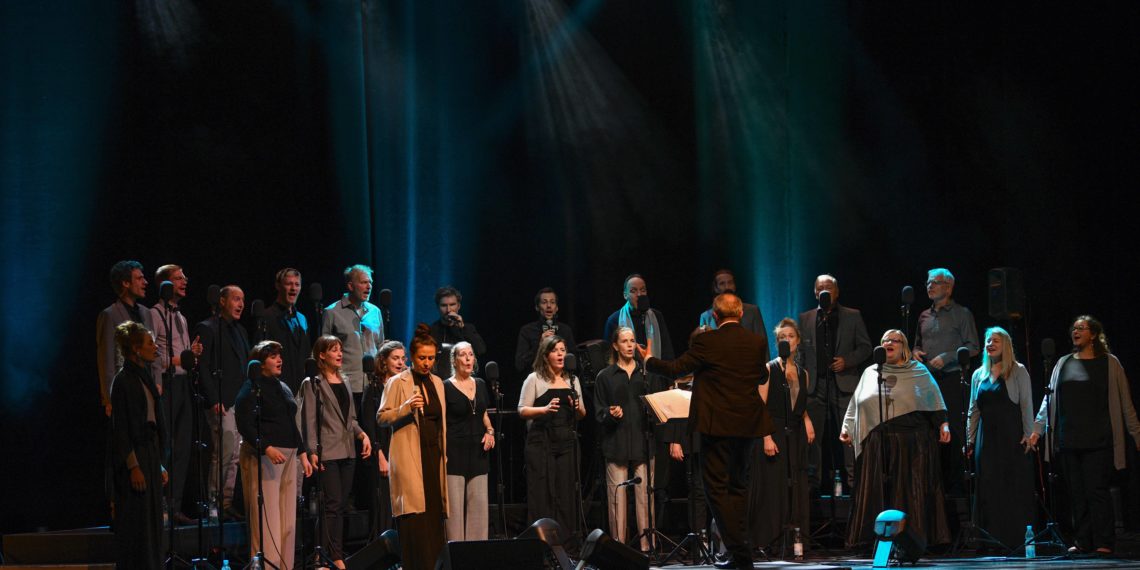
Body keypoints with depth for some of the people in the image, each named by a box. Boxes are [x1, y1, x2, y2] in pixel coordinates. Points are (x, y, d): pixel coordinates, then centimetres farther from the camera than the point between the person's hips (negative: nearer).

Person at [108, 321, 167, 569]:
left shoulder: (145, 377, 14)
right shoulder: (123, 381, -12)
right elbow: (120, 427, -15)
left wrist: (159, 465, 17)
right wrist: (133, 466, -19)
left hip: (150, 452, 9)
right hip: (133, 455, -9)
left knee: (152, 520, 10)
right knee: (135, 522, -6)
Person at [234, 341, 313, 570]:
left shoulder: (283, 388, 20)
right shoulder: (252, 388, -5)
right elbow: (245, 425, -15)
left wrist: (302, 454, 20)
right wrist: (267, 449, -25)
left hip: (288, 456, 8)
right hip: (262, 456, -8)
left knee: (288, 519, 6)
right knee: (267, 518, -11)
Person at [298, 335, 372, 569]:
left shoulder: (344, 382, 17)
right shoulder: (312, 384, -2)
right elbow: (309, 420, -7)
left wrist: (363, 435, 4)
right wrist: (312, 451, -15)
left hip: (347, 451, 7)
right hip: (328, 452, -7)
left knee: (341, 505, 6)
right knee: (334, 504, -10)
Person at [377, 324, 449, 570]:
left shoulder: (437, 383, 16)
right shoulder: (397, 382, -1)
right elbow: (381, 417, -4)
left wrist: (444, 453, 17)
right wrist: (406, 408, -19)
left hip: (433, 454, 5)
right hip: (409, 455, -5)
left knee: (434, 511, 1)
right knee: (414, 514, -11)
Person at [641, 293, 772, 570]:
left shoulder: (707, 342, -11)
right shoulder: (757, 342, 2)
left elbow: (675, 368, -6)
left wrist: (649, 360, 12)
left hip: (717, 424, -5)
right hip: (747, 423, 5)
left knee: (717, 487, 0)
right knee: (738, 485, 18)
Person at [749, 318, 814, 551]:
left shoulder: (803, 374, 14)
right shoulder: (769, 369, -1)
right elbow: (760, 407, -8)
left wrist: (807, 421, 3)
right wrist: (767, 437, -18)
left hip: (796, 437, 5)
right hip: (773, 434, -5)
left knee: (796, 491, 2)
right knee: (772, 488, -7)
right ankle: (769, 545, -4)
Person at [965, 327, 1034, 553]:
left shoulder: (1018, 371, 2)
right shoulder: (978, 375, 14)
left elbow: (1027, 405, -3)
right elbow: (974, 410, 15)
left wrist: (1028, 435, -10)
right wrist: (970, 440, 11)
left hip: (1011, 438, -4)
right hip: (986, 438, 4)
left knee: (1013, 489, -3)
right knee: (988, 489, 1)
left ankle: (1014, 539, 0)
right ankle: (992, 540, 3)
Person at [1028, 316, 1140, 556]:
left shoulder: (1109, 363, 4)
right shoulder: (1063, 363, 14)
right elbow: (1049, 400, 15)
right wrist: (1037, 429, 8)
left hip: (1097, 441, -4)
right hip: (1067, 441, 4)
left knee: (1096, 491, -9)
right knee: (1076, 494, 4)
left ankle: (1103, 542, -6)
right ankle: (1082, 542, 9)